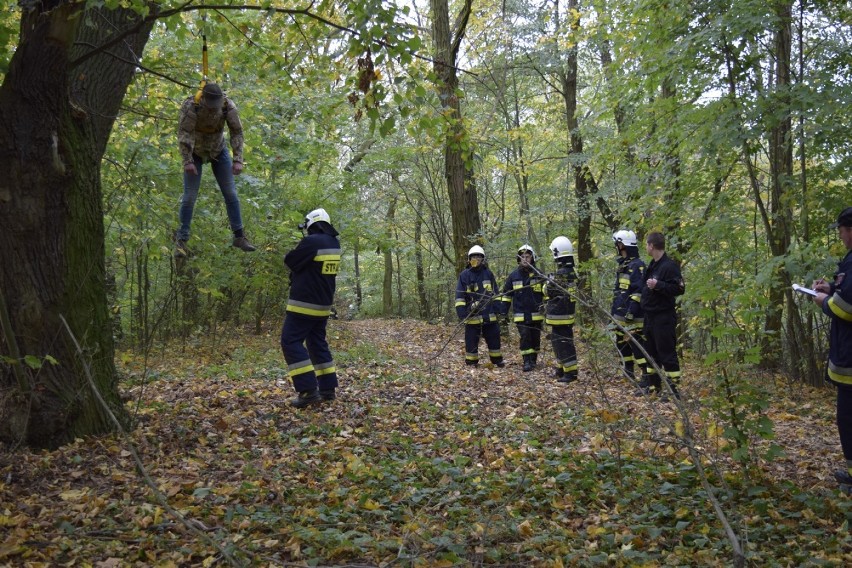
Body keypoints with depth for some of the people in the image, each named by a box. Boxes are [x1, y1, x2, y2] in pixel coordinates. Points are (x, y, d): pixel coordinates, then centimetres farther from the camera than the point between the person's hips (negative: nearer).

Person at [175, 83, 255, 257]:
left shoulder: (228, 105, -23)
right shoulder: (190, 106, -30)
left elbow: (237, 132, -19)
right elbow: (184, 133, -31)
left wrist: (238, 160, -27)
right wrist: (188, 161, -38)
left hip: (219, 151, 3)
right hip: (195, 152, -2)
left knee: (230, 193, -1)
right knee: (189, 196, -6)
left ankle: (239, 236, 7)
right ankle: (181, 240, 3)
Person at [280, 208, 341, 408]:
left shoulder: (311, 241, -18)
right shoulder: (334, 244, 9)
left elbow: (290, 261, -8)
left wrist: (301, 248, 10)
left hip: (304, 303, -9)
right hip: (323, 304, 9)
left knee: (291, 342, -5)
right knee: (318, 343, 17)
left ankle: (308, 391, -13)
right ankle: (328, 388, 15)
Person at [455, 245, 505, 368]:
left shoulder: (488, 273, 7)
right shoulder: (464, 275, -3)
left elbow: (495, 293, 13)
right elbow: (459, 296, -3)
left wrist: (497, 308, 6)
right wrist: (461, 312, -11)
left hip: (489, 315, 3)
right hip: (472, 315, -3)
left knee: (494, 338, 11)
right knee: (471, 340, 2)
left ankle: (498, 360, 24)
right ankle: (471, 364, 11)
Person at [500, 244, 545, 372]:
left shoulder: (539, 275, 0)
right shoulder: (513, 275, 4)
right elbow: (506, 294, 10)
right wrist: (504, 312, 5)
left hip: (536, 314, 0)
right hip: (520, 315, 0)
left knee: (535, 337, 8)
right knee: (525, 336, -10)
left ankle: (533, 360, 23)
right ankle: (527, 362, -8)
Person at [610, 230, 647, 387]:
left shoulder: (637, 265, -14)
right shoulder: (623, 265, 17)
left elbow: (639, 291, -21)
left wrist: (631, 311, -25)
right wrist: (614, 309, 25)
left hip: (631, 317, -10)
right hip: (620, 315, 10)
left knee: (637, 345, -10)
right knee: (622, 344, 17)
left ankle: (647, 376, -7)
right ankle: (628, 372, 29)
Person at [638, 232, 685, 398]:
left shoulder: (669, 266, -14)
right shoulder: (652, 265, 14)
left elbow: (679, 288, -21)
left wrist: (658, 285, -26)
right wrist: (643, 303, 17)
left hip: (664, 317, -10)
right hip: (650, 316, 10)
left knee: (667, 353, -5)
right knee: (651, 352, 15)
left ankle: (673, 388, 1)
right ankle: (653, 384, 24)